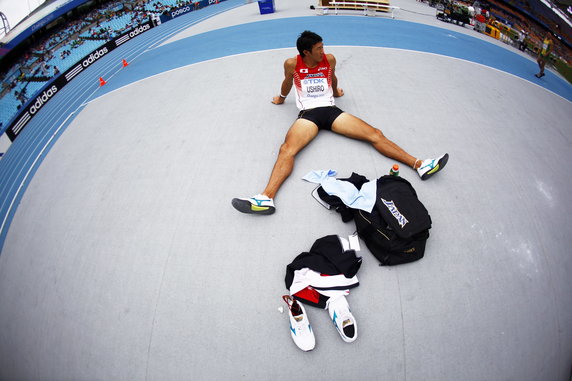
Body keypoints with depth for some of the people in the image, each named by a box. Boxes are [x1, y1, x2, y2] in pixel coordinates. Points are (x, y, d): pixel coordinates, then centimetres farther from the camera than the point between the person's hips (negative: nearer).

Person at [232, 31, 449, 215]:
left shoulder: (329, 60, 7)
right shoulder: (292, 64, 0)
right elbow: (287, 82, 20)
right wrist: (281, 98, 37)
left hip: (331, 110, 3)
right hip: (307, 114, -3)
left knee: (375, 135, -11)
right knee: (287, 149, -32)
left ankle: (420, 165, -12)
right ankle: (266, 198, -47)